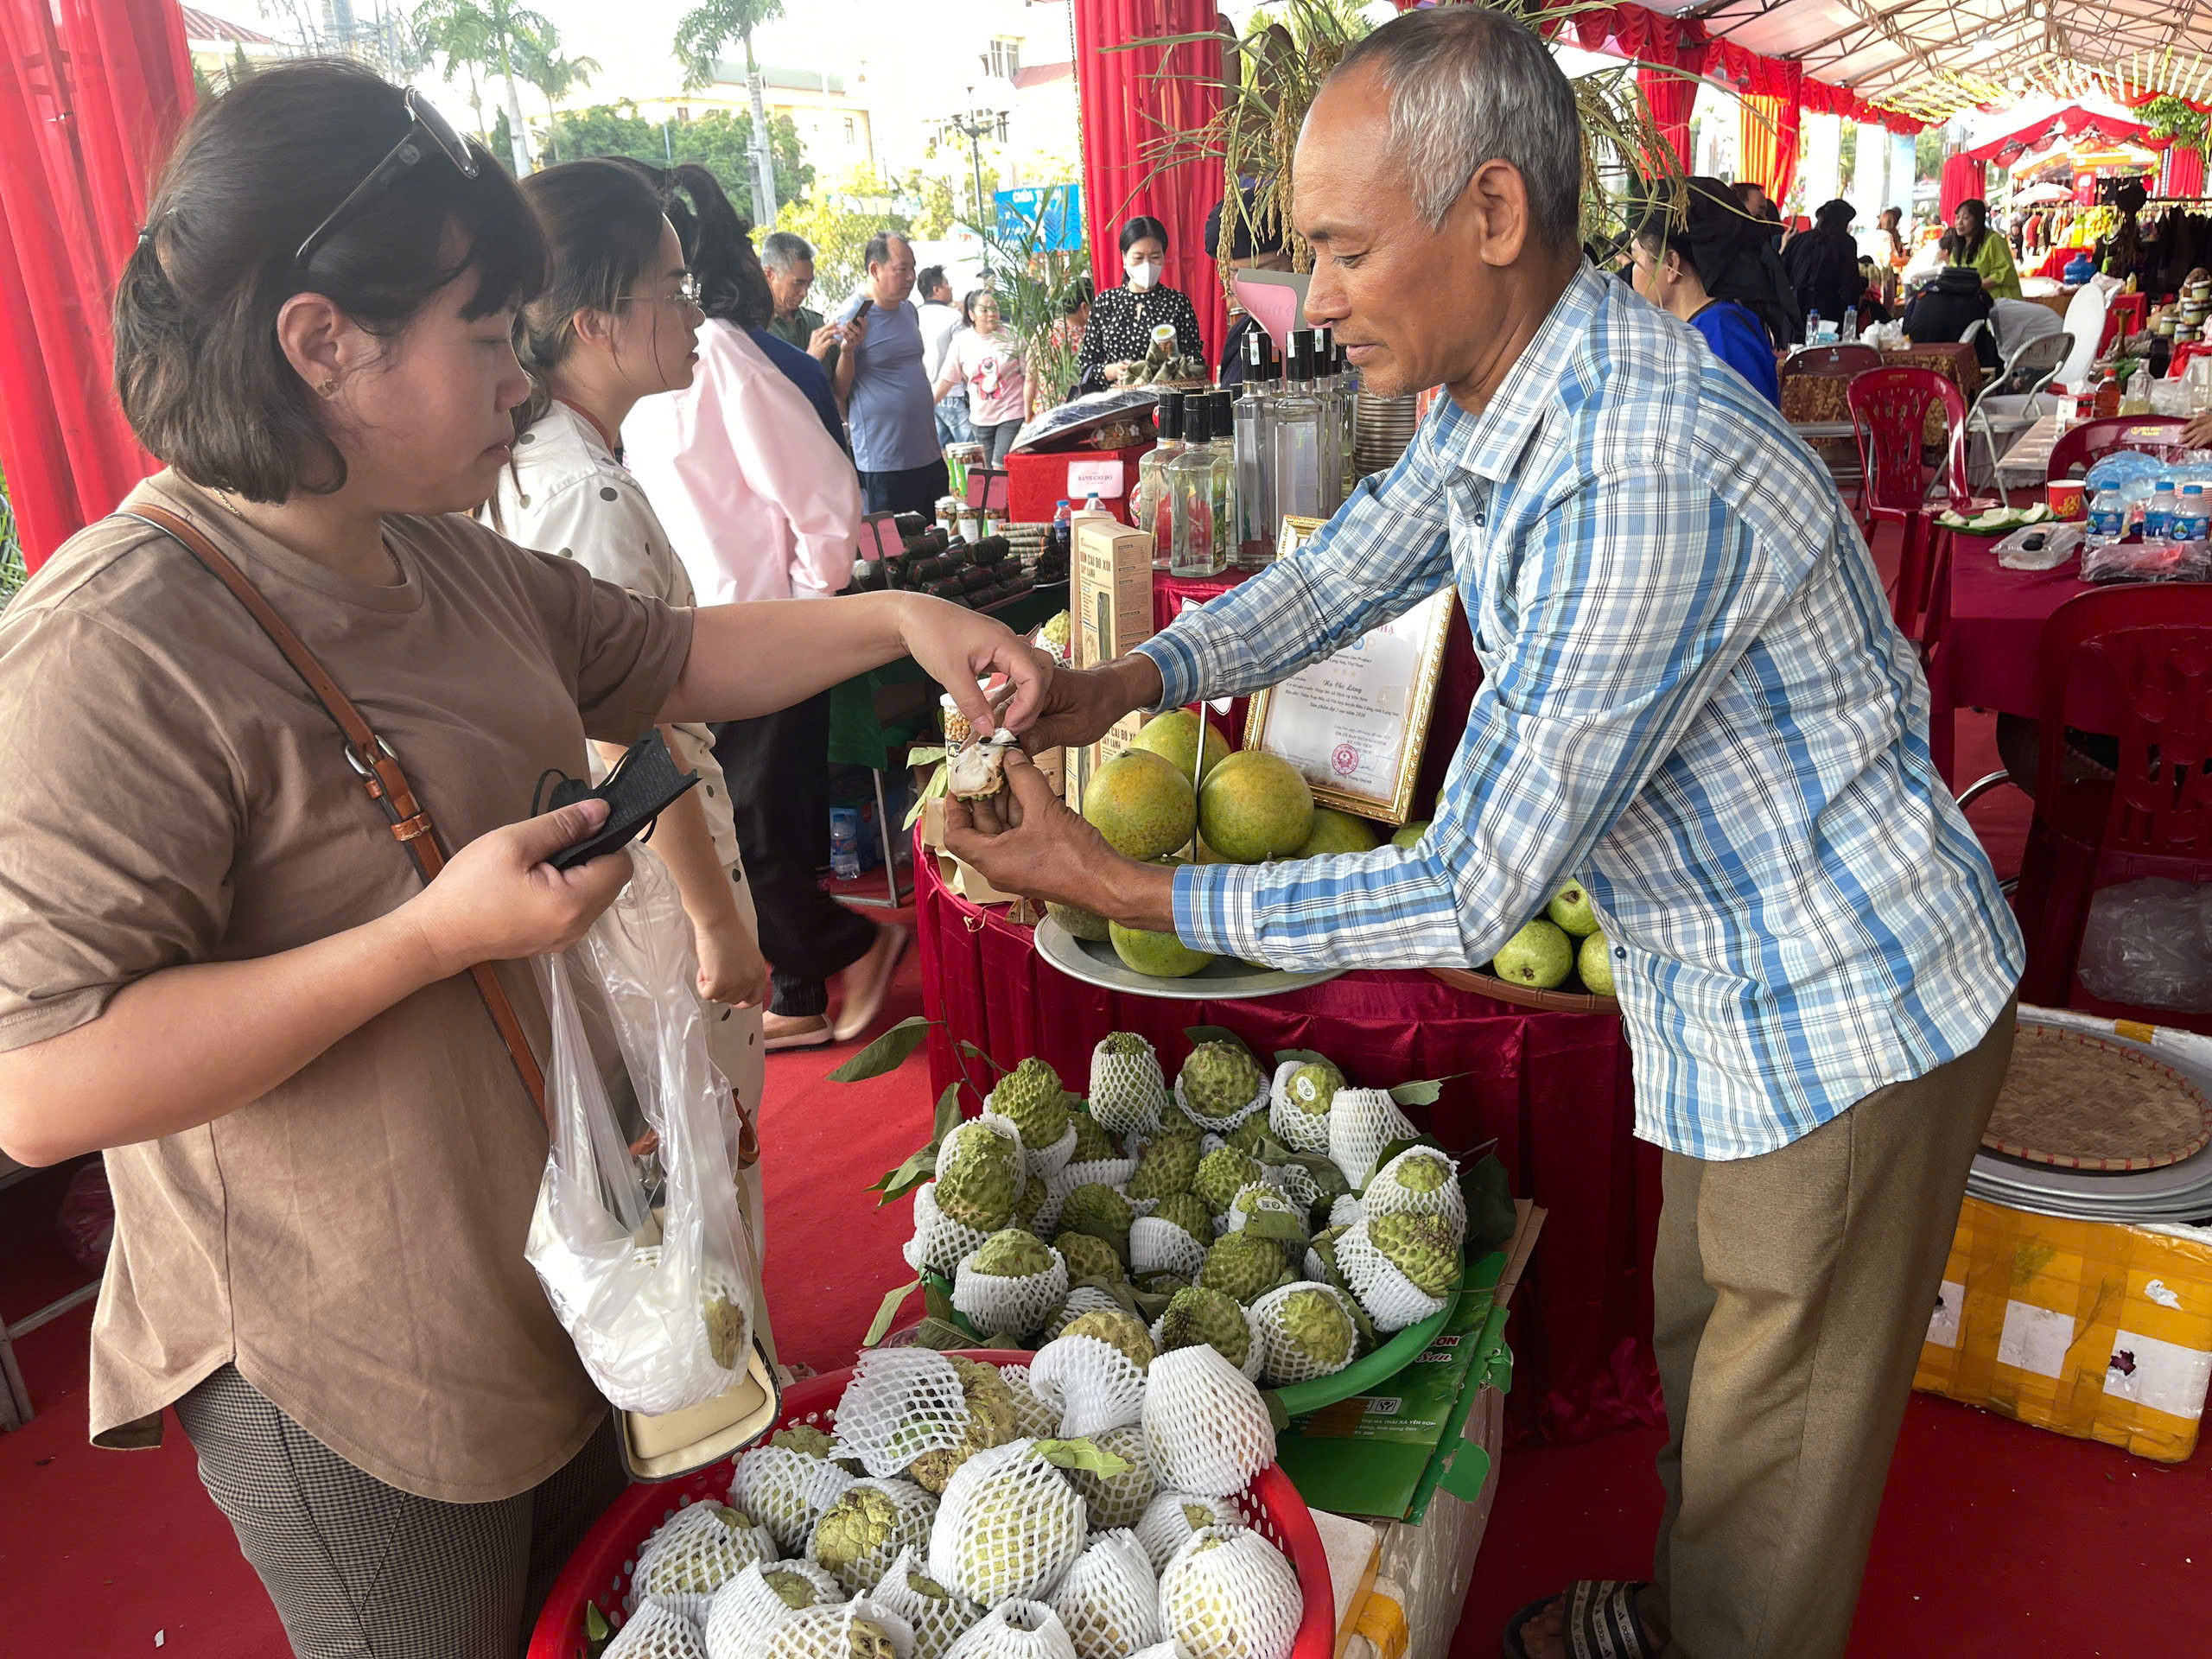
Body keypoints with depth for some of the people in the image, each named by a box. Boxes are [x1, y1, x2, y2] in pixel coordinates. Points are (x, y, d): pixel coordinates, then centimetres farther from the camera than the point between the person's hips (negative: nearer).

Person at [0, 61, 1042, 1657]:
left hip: (546, 1273, 8)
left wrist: (900, 615, 4)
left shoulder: (453, 562, 0)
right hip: (342, 1376, -8)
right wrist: (437, 933, -32)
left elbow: (674, 658, 13)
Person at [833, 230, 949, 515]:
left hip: (929, 457, 8)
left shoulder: (908, 311, 13)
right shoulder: (853, 319, -10)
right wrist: (848, 350, -26)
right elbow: (838, 395, -10)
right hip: (884, 466, -7)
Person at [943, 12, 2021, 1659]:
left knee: (1772, 1460, 13)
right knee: (1706, 1353, 28)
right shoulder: (1497, 395, -3)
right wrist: (1126, 682, -4)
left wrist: (1109, 885, -25)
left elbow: (1474, 896, -31)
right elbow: (1345, 571, 12)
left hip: (1844, 1016, -9)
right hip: (1729, 991, 9)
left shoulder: (1642, 481, -35)